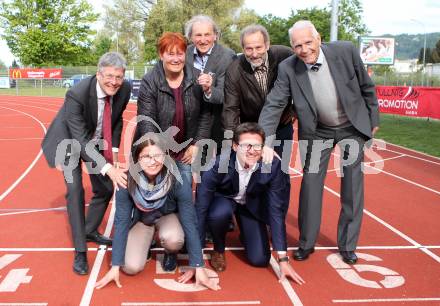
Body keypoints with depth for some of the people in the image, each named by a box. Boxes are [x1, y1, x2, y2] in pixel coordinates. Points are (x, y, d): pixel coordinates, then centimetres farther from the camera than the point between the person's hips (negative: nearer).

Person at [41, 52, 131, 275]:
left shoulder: (124, 89, -21)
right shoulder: (76, 95, -37)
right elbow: (80, 141, -38)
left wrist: (113, 150, -7)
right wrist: (108, 168, -46)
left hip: (98, 142, 5)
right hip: (70, 141, -5)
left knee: (106, 189, 8)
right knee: (75, 189, -18)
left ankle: (90, 231, 33)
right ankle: (80, 250, -7)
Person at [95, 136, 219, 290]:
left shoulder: (177, 179, -31)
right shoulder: (127, 180, -28)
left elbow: (189, 220, -27)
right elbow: (121, 221, -21)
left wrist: (198, 268, -27)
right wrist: (115, 266, -21)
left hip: (168, 217, -1)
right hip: (141, 220, 1)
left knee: (172, 239, -35)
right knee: (131, 267, -20)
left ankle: (170, 253, 2)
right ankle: (146, 243, 13)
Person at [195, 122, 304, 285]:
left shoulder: (273, 166, -29)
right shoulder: (217, 165, -34)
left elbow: (276, 210, -22)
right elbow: (201, 208, -30)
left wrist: (283, 259, -23)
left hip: (252, 205, 2)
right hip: (223, 200, -1)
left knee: (260, 259, -8)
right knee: (219, 213, -37)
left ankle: (244, 233, 26)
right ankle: (219, 248, -2)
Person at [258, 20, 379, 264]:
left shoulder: (345, 51, -20)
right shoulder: (288, 68, -19)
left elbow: (366, 87, -6)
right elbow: (274, 105, -20)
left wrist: (373, 119, 3)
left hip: (352, 126, 0)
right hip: (317, 131, 0)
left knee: (352, 186, 3)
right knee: (310, 184, 0)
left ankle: (347, 245, 19)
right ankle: (306, 243, 17)